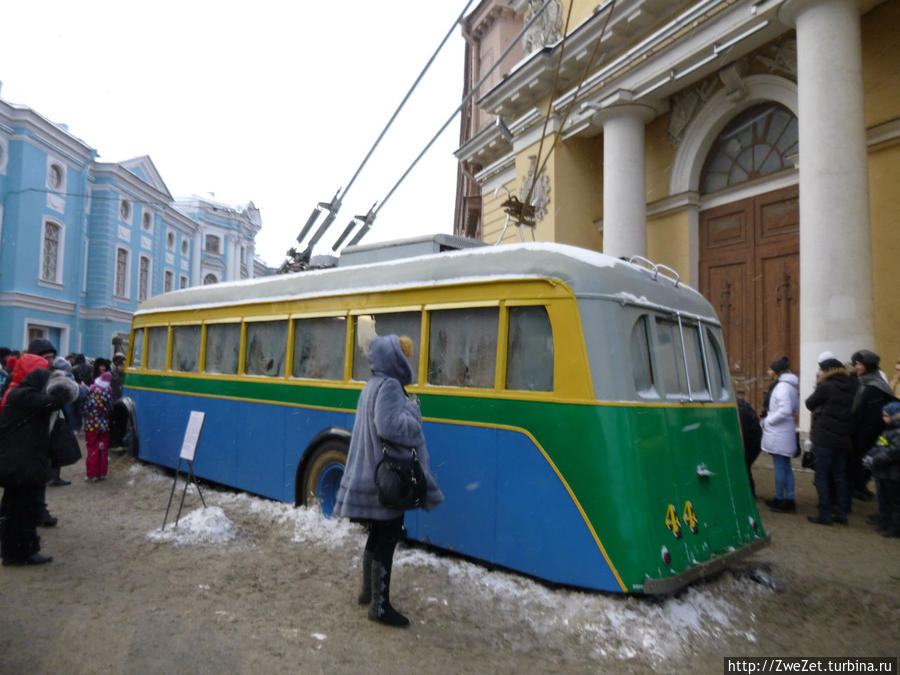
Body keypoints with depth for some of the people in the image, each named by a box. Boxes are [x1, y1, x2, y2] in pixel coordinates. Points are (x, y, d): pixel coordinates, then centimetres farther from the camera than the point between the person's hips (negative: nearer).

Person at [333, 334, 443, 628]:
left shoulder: (372, 386, 12)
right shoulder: (389, 386, -18)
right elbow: (389, 426, -29)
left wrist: (407, 409, 9)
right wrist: (412, 411, -14)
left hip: (370, 474, 10)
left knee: (377, 537, 21)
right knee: (387, 540, -1)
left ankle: (369, 592, 34)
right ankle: (380, 606, 9)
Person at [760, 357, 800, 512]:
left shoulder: (782, 386, -17)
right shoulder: (790, 386, 13)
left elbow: (785, 410, -25)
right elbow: (795, 409, 21)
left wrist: (768, 421, -14)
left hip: (779, 434, -10)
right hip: (786, 432, 10)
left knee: (780, 467, 0)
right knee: (786, 467, 14)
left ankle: (779, 499, 9)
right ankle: (789, 499, 20)